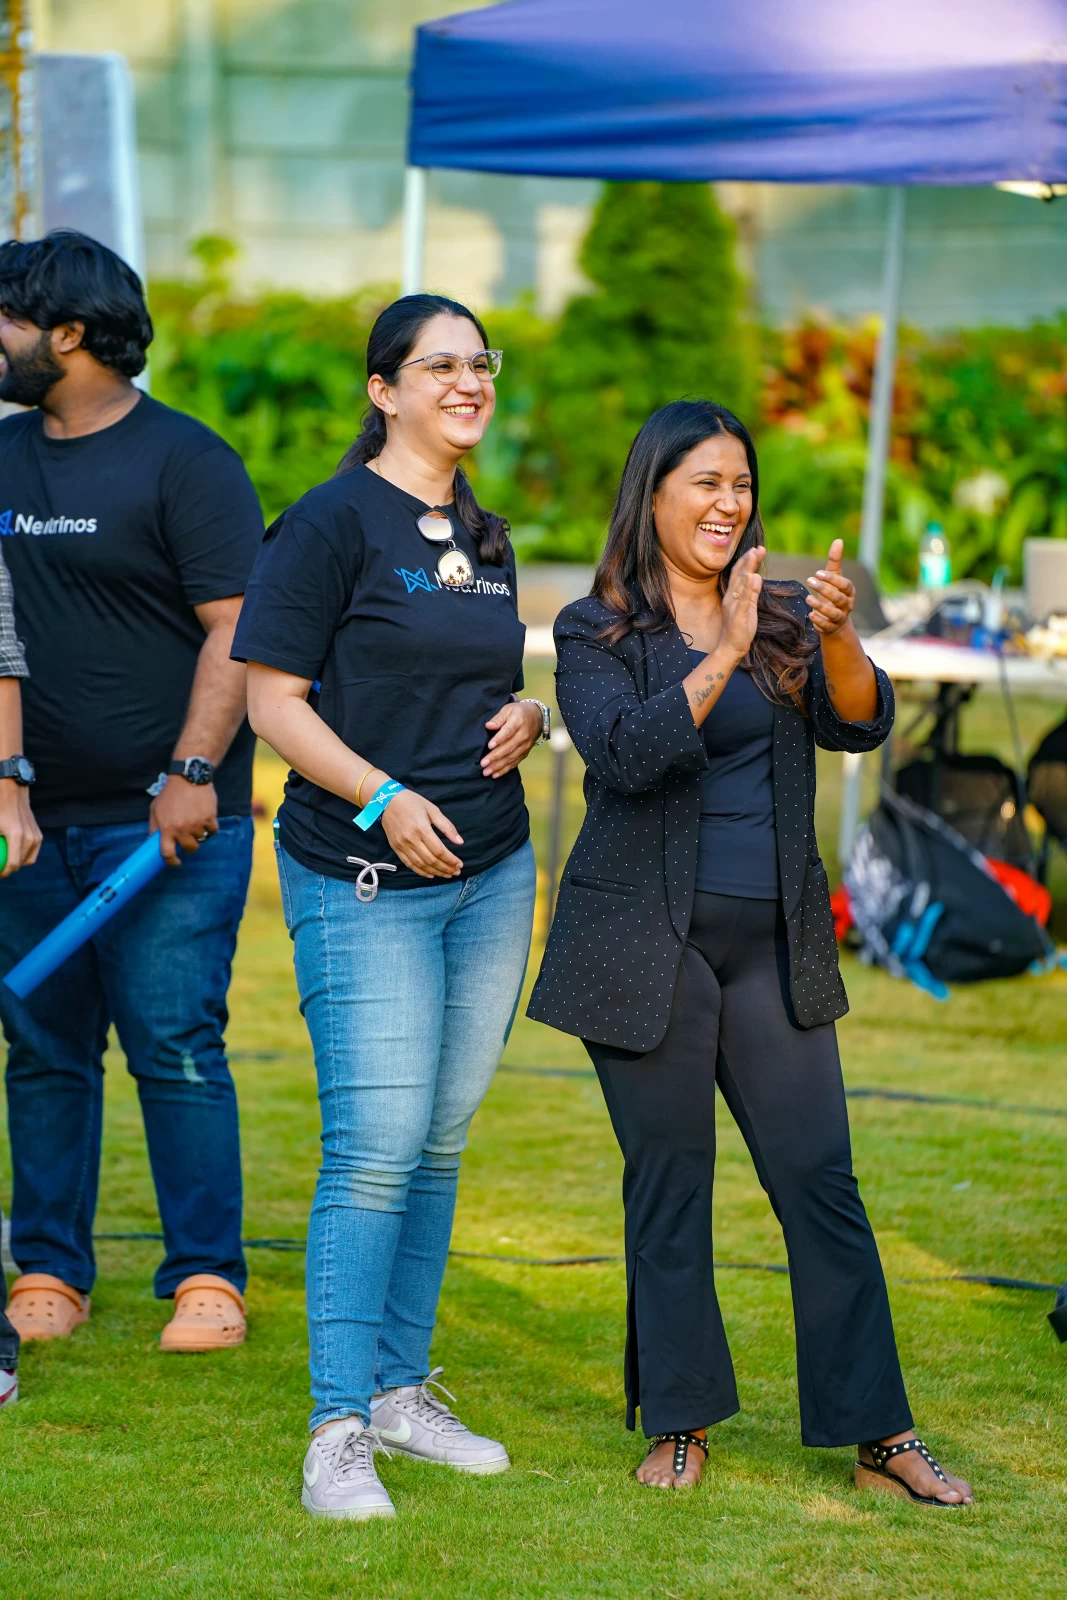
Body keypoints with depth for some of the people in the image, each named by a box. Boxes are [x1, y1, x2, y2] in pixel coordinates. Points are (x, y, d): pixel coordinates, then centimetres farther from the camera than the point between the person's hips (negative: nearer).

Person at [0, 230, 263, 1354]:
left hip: (166, 822, -5)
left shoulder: (185, 460, -5)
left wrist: (191, 777, -17)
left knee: (176, 1049, -5)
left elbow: (235, 630, -10)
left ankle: (206, 1277, 3)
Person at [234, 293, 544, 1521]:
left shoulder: (485, 538, 15)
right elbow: (271, 698, -10)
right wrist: (381, 798, -20)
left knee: (441, 1143, 10)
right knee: (375, 1149, -11)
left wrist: (524, 717, 3)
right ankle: (338, 1431, -5)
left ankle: (401, 1388, 21)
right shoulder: (334, 522, -8)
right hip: (362, 881, -7)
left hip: (491, 873, 7)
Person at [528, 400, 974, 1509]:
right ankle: (678, 1423, 15)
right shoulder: (596, 631, -2)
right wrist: (723, 655, -27)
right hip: (646, 947, -3)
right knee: (669, 1183, 3)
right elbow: (627, 755, -18)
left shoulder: (784, 618, 8)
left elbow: (861, 726, -6)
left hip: (773, 947, 3)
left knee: (820, 1179, 0)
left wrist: (836, 636, -25)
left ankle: (879, 1436, 4)